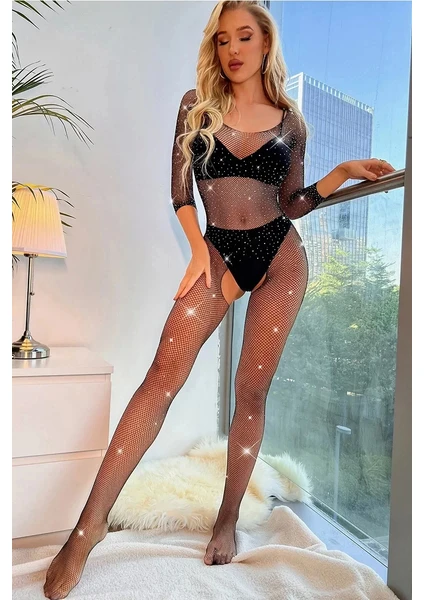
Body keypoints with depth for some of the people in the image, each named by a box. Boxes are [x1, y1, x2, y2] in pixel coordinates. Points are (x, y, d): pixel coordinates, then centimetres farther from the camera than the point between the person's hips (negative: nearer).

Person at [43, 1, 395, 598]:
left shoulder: (290, 119, 11)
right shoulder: (196, 105, 10)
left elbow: (291, 203, 11)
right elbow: (180, 189, 7)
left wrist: (343, 173, 0)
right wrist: (198, 249, -4)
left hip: (280, 255, 1)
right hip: (218, 252, 0)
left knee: (252, 390, 0)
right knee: (164, 374, -14)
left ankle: (228, 520, 17)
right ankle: (91, 523, -6)